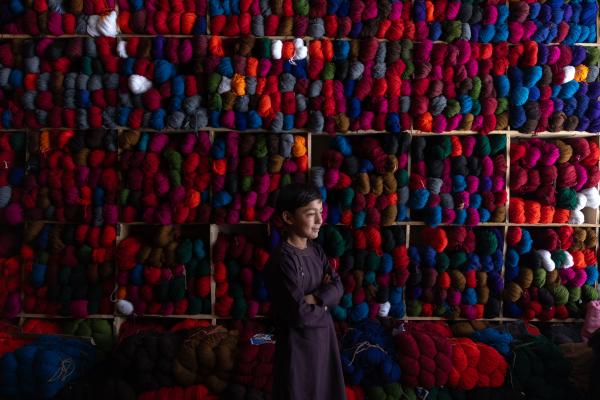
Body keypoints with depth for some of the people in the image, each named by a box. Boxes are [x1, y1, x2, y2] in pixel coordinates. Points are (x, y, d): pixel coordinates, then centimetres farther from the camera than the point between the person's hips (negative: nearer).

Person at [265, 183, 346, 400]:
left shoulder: (316, 250, 3)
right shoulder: (282, 260, -23)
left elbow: (338, 288, -3)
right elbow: (300, 315, -26)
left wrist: (312, 298, -20)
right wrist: (325, 303, -8)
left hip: (323, 336, 8)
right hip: (298, 343, -7)